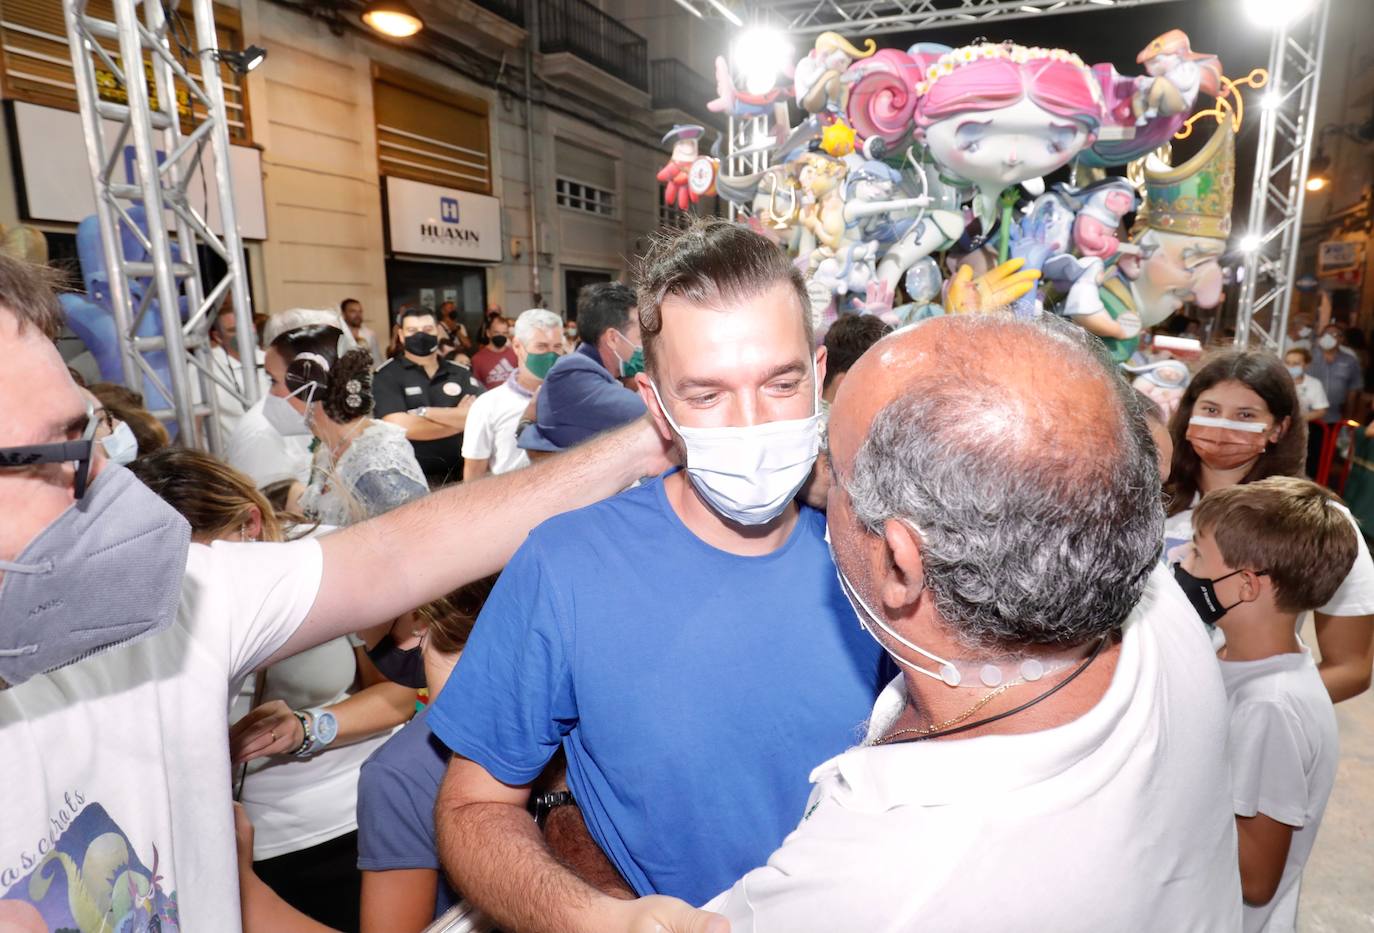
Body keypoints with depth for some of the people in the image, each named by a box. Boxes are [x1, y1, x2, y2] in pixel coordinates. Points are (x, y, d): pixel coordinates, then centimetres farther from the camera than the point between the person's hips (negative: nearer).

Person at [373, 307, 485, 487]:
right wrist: (458, 419, -11)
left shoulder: (461, 374, 3)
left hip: (460, 475, 3)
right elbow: (398, 427, -19)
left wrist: (424, 412, -17)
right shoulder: (387, 376, -5)